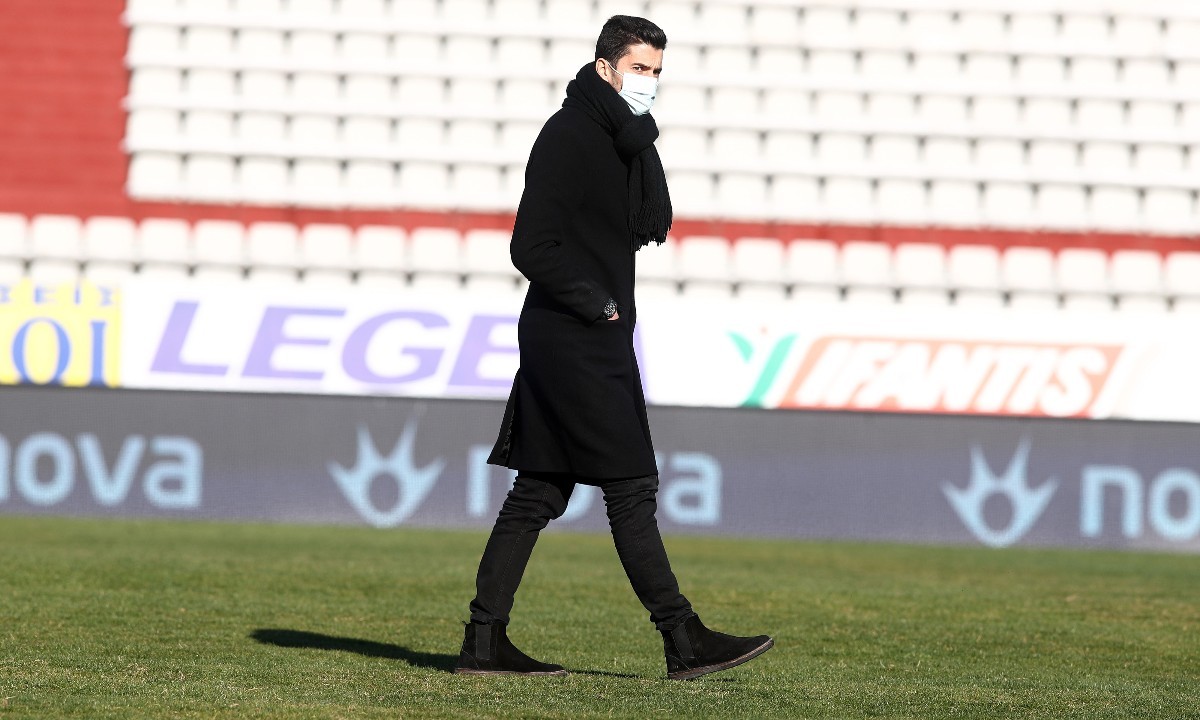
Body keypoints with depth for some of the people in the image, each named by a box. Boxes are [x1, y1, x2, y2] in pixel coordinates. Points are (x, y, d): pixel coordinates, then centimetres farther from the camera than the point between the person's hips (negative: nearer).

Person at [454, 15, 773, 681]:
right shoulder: (568, 136, -11)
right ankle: (683, 643, -7)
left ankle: (484, 641, 9)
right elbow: (532, 247, -16)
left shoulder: (619, 137, 16)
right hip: (573, 339, -9)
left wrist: (640, 142, -4)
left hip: (597, 339, 9)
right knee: (630, 487, -8)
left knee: (539, 492, 8)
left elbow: (654, 226, 5)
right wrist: (595, 304, -12)